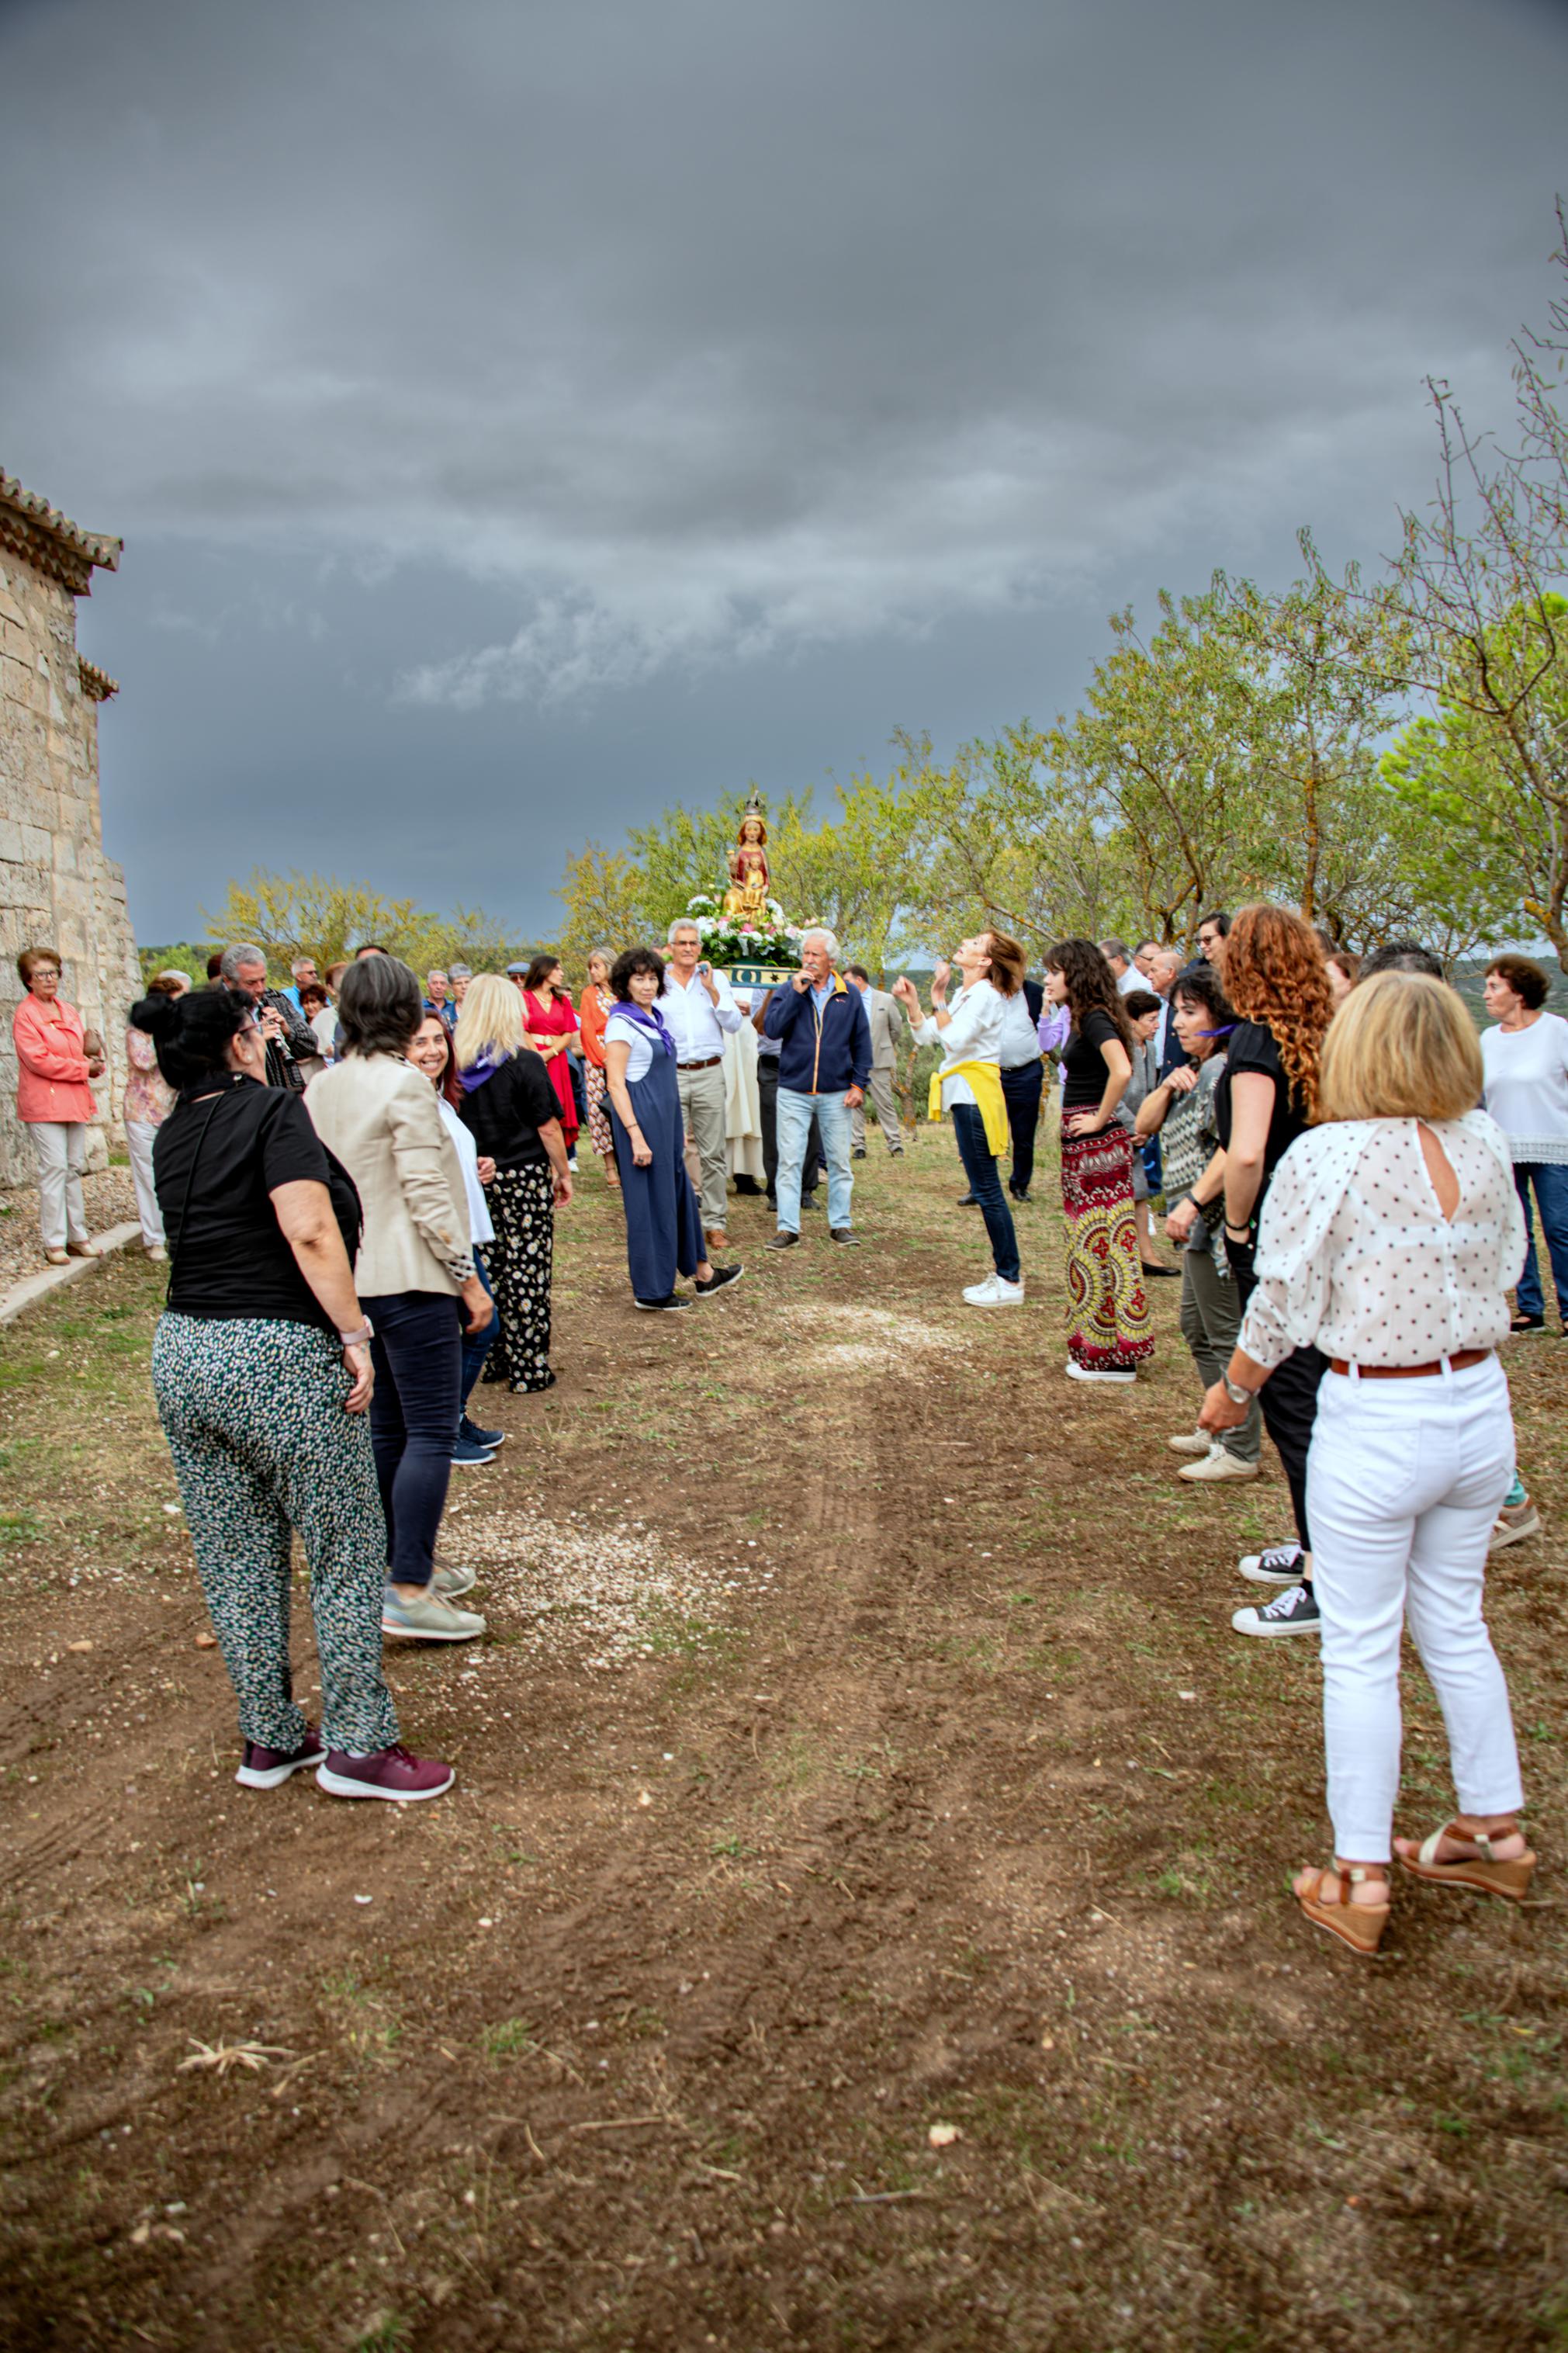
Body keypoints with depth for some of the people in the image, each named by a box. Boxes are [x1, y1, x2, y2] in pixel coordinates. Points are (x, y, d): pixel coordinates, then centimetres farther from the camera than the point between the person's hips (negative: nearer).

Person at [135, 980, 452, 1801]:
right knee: (347, 1552, 5)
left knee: (236, 1562, 15)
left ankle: (268, 1740, 26)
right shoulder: (272, 1110, -10)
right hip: (281, 1358, -7)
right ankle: (357, 1745, 12)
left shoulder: (172, 1136, 10)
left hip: (182, 1355, 8)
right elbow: (310, 1232, -21)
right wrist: (354, 1336, -18)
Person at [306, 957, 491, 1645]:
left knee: (387, 1427, 16)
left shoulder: (321, 1088, 9)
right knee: (430, 1433, -5)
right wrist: (469, 1279, -12)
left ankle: (403, 1563, 26)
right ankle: (408, 1594, -6)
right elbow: (426, 1195, -17)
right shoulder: (404, 1084, -14)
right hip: (408, 1279, -8)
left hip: (351, 1279, 9)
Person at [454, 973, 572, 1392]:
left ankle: (493, 1360, 22)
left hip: (475, 1181, 4)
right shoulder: (524, 1063, -11)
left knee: (488, 1270, 13)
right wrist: (563, 1173, 3)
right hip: (524, 1179, -4)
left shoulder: (456, 1066, 0)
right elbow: (548, 1126, -9)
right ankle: (528, 1370, 6)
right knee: (527, 1274, 1)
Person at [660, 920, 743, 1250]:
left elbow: (734, 1024, 0)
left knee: (713, 1154, 2)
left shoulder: (715, 979, 8)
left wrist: (712, 990, -7)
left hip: (710, 1074, 1)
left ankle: (715, 1222, 9)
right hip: (671, 1074, -1)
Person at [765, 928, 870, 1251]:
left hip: (836, 1093, 1)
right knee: (789, 1160, -2)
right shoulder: (788, 991, 3)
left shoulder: (849, 995, 4)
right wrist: (796, 993, -16)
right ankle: (788, 1228, 3)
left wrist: (859, 1083, 0)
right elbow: (772, 1029, -12)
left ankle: (840, 1224, 17)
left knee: (839, 1160, 7)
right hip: (794, 1091, -1)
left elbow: (862, 1042, 8)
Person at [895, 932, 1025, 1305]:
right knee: (985, 1189, 12)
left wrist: (938, 1000, -16)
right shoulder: (968, 994, 16)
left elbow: (954, 1040, -22)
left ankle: (1010, 1281, -3)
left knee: (986, 1190, -8)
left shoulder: (986, 994, -13)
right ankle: (1005, 1271, 18)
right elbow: (927, 1036, 15)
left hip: (975, 1096, -10)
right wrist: (911, 1004, 2)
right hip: (966, 1095, 10)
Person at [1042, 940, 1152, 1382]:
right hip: (1085, 1145, 10)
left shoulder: (1094, 1018, -15)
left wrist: (1100, 1119, -21)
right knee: (1096, 1244, 14)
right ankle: (1104, 1347, 22)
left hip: (1097, 1143, -10)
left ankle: (1115, 1358, 1)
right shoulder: (1085, 1018, 15)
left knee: (1100, 1244, -5)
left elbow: (1121, 1070, -31)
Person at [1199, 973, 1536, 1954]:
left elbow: (1283, 1305, -12)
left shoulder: (1327, 1155, -18)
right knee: (1456, 1625, 22)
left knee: (1360, 1652, 7)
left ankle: (1360, 1878, 18)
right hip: (1480, 1407, 6)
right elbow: (1506, 1269, 10)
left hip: (1376, 1423, -6)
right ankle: (1495, 1832, 37)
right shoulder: (1485, 1144, -2)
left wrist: (1233, 1391, 4)